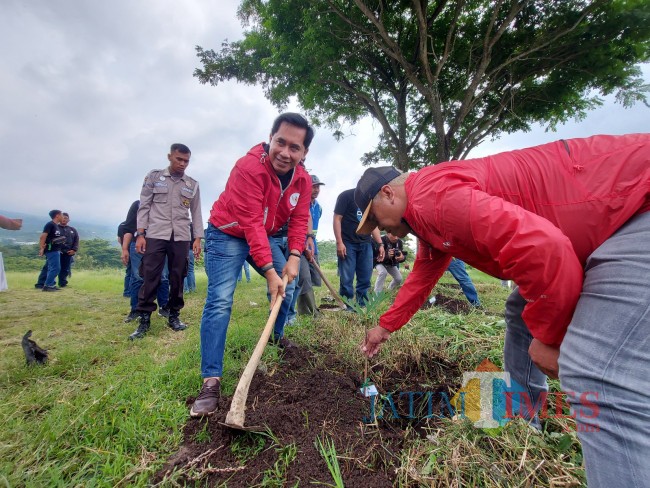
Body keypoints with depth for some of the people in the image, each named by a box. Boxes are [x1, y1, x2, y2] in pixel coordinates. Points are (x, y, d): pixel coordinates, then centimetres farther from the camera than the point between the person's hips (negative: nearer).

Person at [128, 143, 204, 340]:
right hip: (155, 235, -1)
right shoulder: (154, 176, 9)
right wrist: (140, 233, -3)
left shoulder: (193, 185, 11)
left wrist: (198, 238, 3)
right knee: (150, 277, -2)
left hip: (181, 237, 1)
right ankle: (144, 319, 7)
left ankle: (174, 316, 17)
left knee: (177, 278, 4)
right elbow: (144, 206, 5)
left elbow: (196, 213, 11)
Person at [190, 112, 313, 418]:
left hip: (264, 236, 7)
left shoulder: (303, 180, -9)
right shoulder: (248, 167, -30)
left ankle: (277, 336, 37)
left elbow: (299, 220, -7)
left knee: (287, 286, 11)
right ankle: (211, 380, -8)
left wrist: (294, 257, -21)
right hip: (227, 234, -6)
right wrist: (269, 271, -33)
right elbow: (251, 223, -33)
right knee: (220, 301, -16)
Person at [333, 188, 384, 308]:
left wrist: (380, 244, 11)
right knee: (347, 279, -4)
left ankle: (361, 306, 16)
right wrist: (339, 242, -16)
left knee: (365, 279, 4)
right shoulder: (346, 195, -1)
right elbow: (337, 219, -7)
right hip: (348, 244, -5)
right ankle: (348, 308, 6)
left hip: (366, 244, 6)